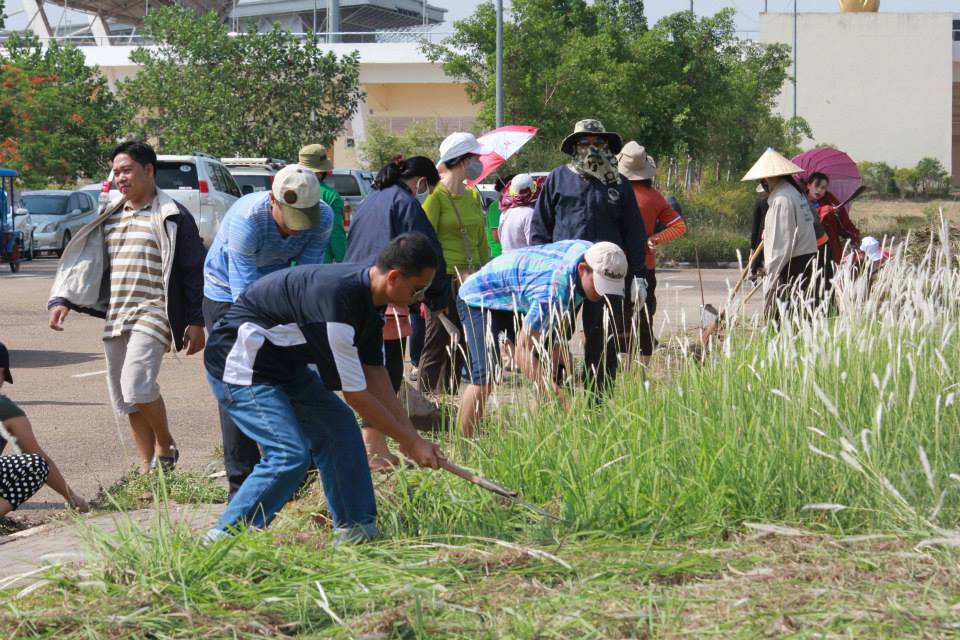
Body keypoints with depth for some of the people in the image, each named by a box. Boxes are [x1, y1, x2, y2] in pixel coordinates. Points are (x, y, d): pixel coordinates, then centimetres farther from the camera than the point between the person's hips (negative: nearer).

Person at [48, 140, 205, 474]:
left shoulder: (173, 217, -3)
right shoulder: (110, 218, 15)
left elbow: (193, 271, -3)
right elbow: (87, 260, 17)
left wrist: (196, 322, -7)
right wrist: (63, 299, 3)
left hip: (152, 316, -7)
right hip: (115, 318, 7)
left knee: (137, 386, -21)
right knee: (125, 397, 6)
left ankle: (165, 446, 2)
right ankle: (148, 468, 15)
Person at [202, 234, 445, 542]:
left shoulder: (368, 294, -2)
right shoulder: (338, 302, -32)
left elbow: (374, 372, 5)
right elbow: (356, 395, -23)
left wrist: (412, 435, 2)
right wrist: (411, 441, -14)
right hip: (239, 364, -10)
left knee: (338, 425, 7)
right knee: (290, 454, -20)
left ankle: (356, 531, 12)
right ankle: (221, 541, -13)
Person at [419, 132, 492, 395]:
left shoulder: (473, 195, 15)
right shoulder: (436, 195, -7)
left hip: (471, 281, 7)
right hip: (445, 280, -7)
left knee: (460, 348, 7)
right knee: (437, 345, -7)